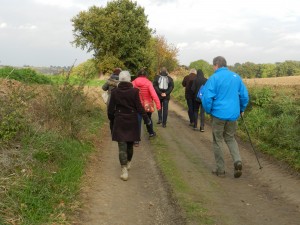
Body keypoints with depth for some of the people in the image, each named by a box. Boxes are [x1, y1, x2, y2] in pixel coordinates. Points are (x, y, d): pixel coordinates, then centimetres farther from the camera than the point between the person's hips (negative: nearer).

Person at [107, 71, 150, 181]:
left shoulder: (114, 92, -6)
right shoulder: (134, 91, -10)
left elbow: (110, 109, 0)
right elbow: (139, 107, -8)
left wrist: (112, 120, 16)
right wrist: (146, 119, 3)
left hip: (119, 122, 0)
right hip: (132, 121, 1)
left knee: (122, 146, 1)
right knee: (130, 144, 20)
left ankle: (124, 170, -8)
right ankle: (128, 163, 40)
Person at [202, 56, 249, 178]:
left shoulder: (214, 78, -9)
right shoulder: (236, 76, 5)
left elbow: (207, 97, -14)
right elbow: (244, 95, 7)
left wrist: (208, 111, 3)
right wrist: (242, 109, 20)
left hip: (218, 114, -4)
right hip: (233, 114, 4)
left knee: (217, 141, 9)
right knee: (230, 138, 19)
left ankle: (220, 169, 13)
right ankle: (237, 160, -4)